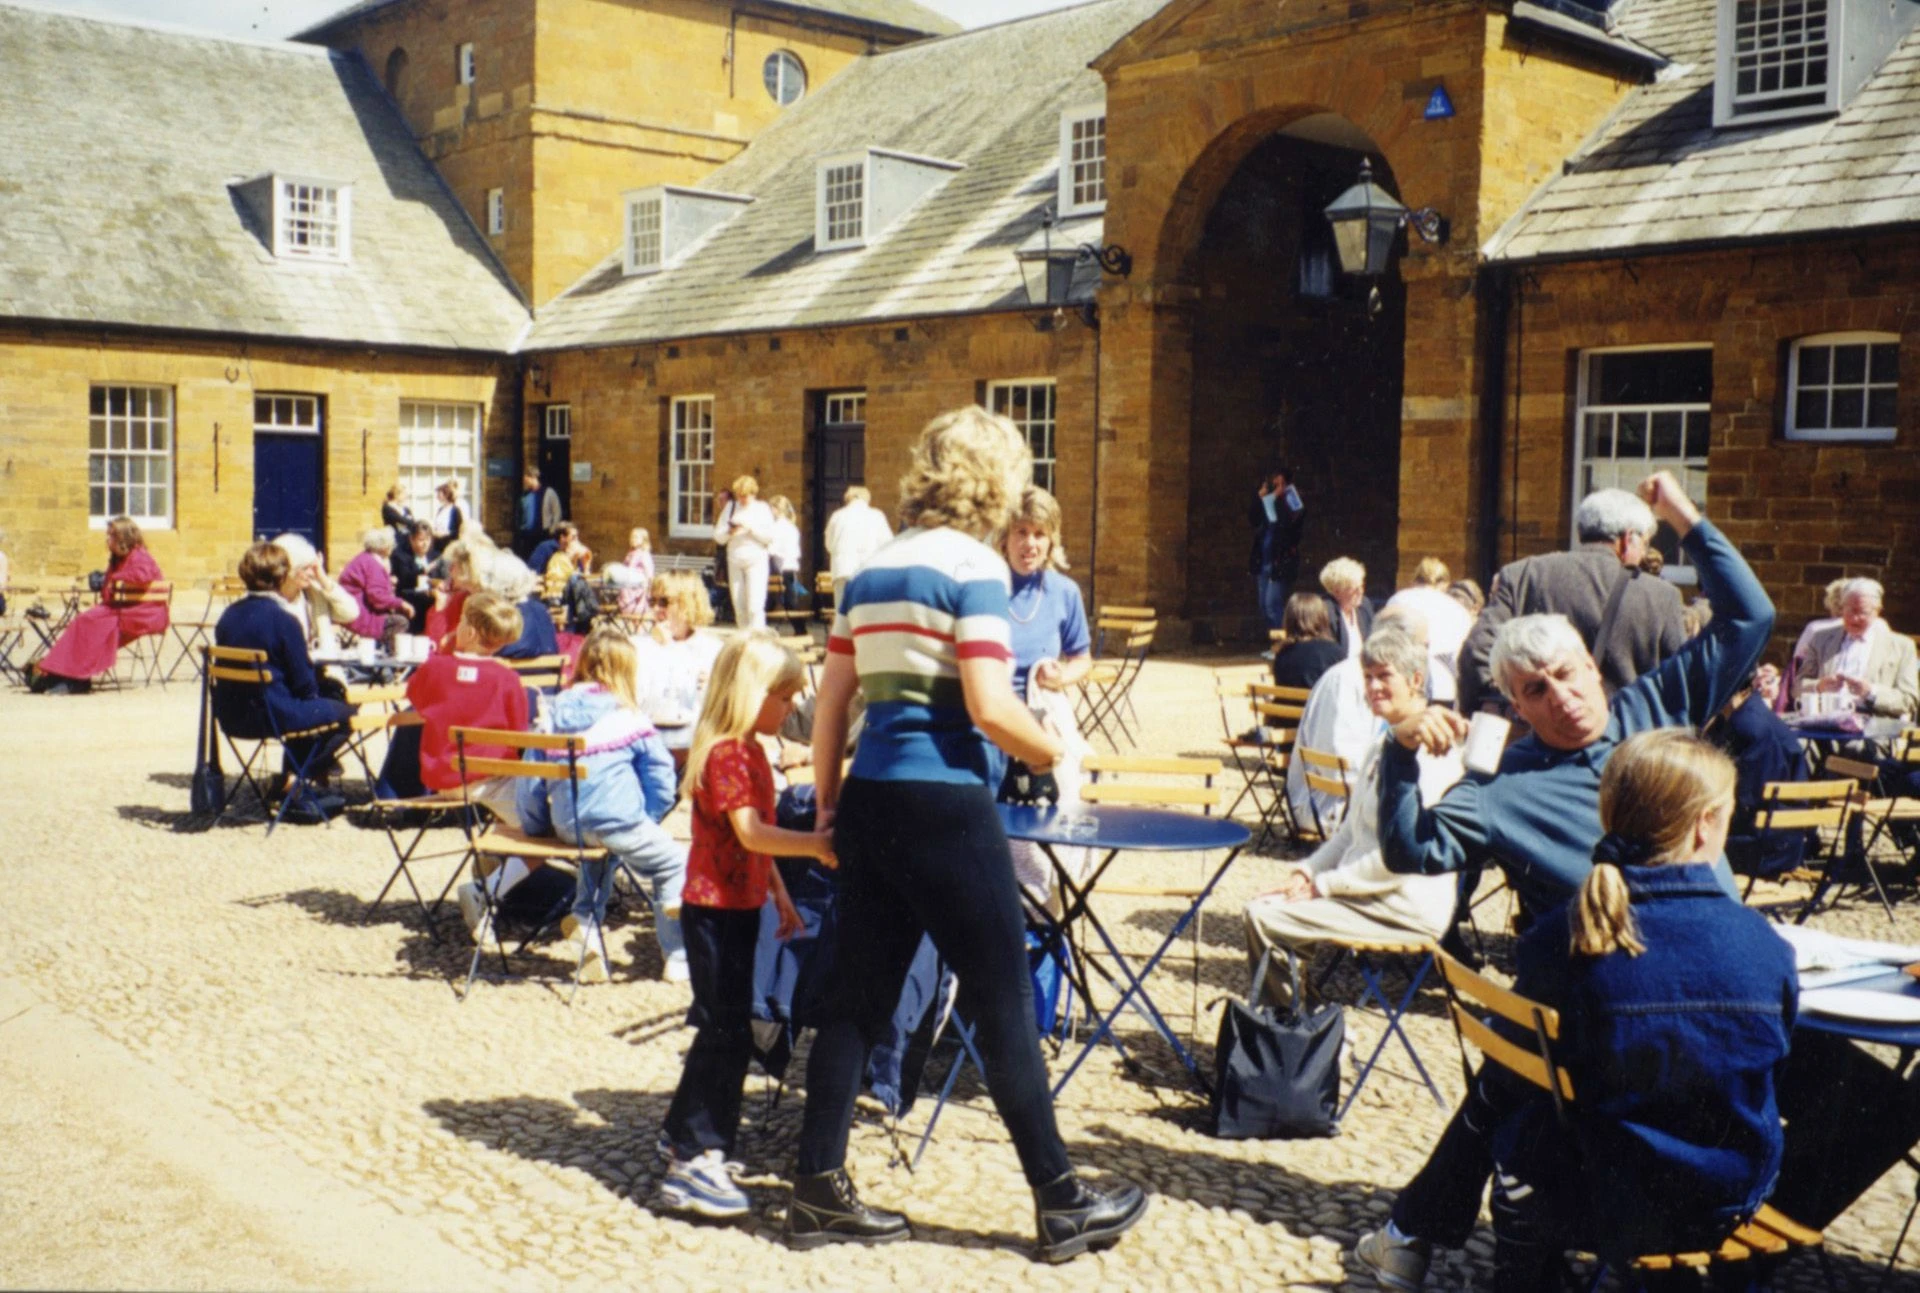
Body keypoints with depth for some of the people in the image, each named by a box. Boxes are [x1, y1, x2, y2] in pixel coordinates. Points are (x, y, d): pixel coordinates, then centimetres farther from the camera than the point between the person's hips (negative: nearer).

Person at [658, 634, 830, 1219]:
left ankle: (694, 1143, 29)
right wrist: (815, 844, -34)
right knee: (724, 1032, -9)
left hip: (739, 906, 10)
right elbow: (751, 833, -28)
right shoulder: (725, 754, -18)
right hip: (714, 908, -10)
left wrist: (781, 896, 20)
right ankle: (691, 1163, -4)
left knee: (726, 1031, 16)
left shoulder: (751, 751, 13)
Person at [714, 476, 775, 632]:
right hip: (734, 561, 4)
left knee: (755, 606, -13)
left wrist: (750, 528, -14)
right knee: (739, 606, 6)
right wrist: (730, 532, -11)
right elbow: (718, 537, 8)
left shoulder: (762, 508, 5)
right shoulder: (731, 508, 12)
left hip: (756, 561, -4)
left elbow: (769, 536, -5)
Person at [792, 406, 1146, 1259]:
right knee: (1003, 999, 2)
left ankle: (819, 1194, 17)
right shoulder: (973, 565, -9)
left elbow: (830, 701, 13)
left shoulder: (871, 571, 13)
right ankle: (1059, 1203, 13)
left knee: (856, 995, 11)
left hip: (870, 797, 7)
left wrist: (825, 803, 17)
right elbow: (989, 708, -17)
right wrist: (1056, 754, 0)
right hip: (944, 802, -7)